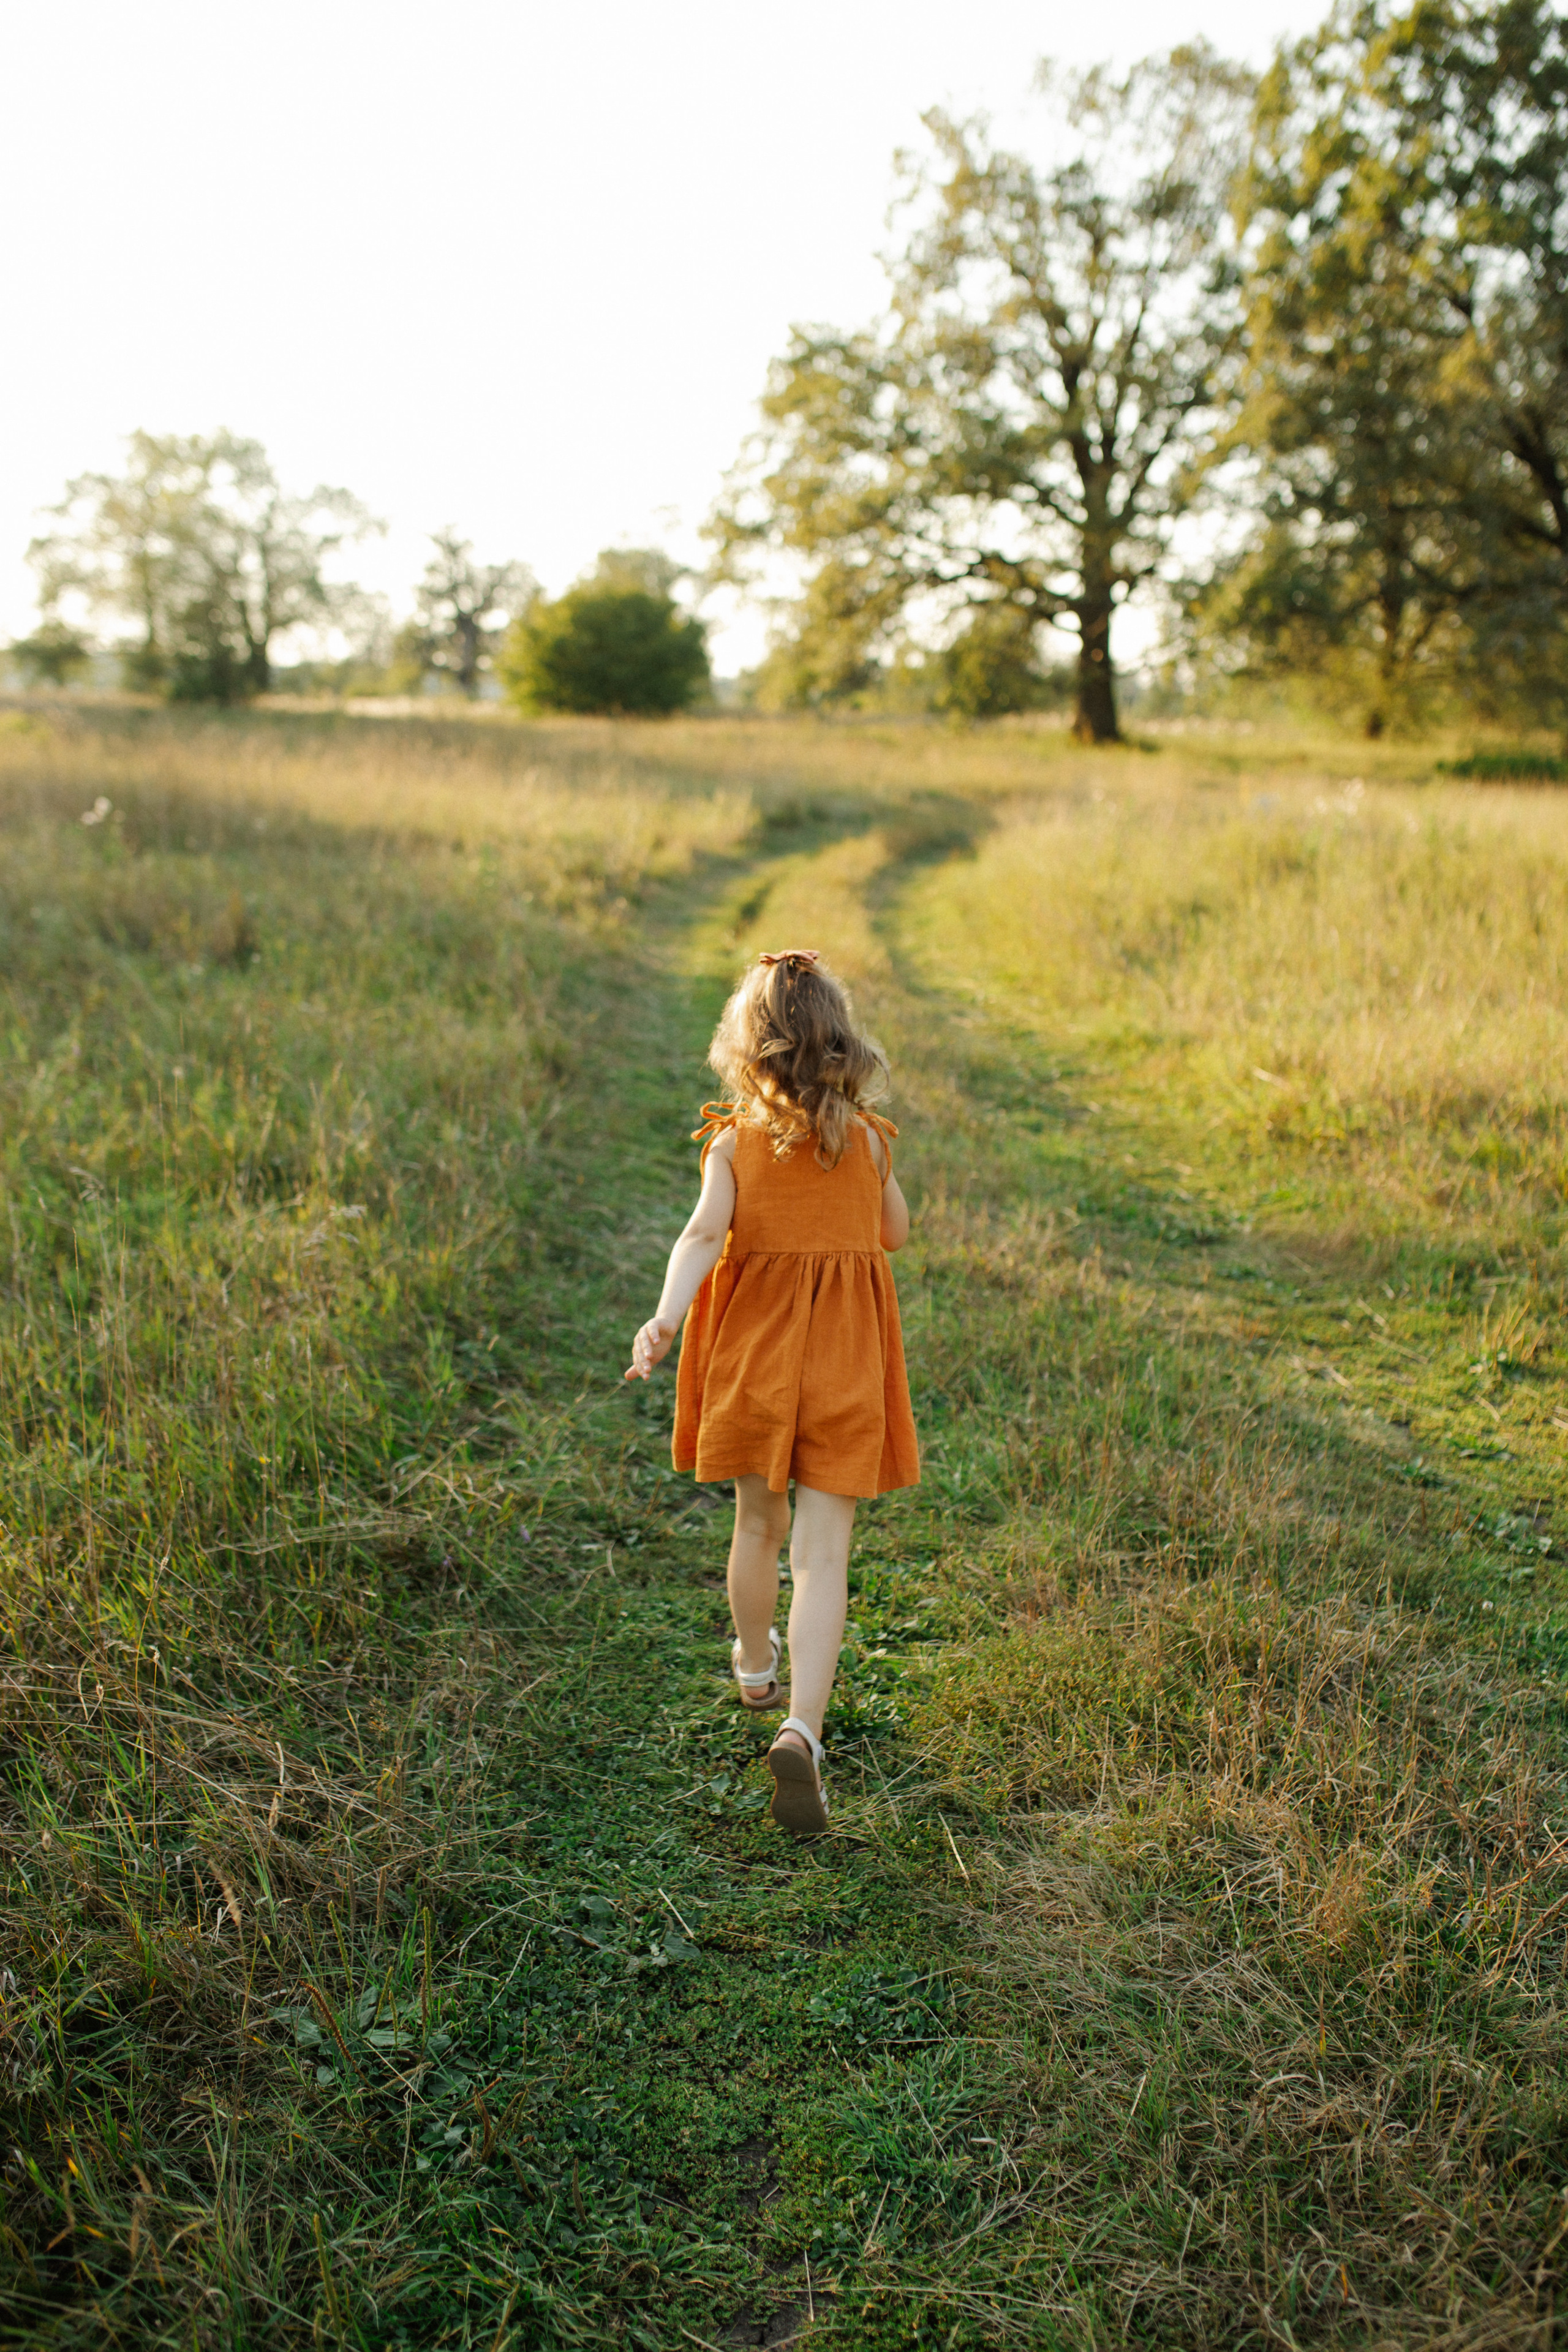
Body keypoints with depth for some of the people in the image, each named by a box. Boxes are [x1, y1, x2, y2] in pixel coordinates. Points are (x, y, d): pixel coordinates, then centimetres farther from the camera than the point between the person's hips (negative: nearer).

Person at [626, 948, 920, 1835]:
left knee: (760, 1523, 22)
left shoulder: (733, 1141, -6)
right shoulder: (868, 1139, -2)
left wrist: (665, 1319, -31)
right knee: (824, 1553, -2)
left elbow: (704, 1235, -22)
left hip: (755, 1350, 1)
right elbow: (895, 1233, 12)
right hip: (845, 1357, -1)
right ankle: (803, 1729, -17)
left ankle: (756, 1670, 45)